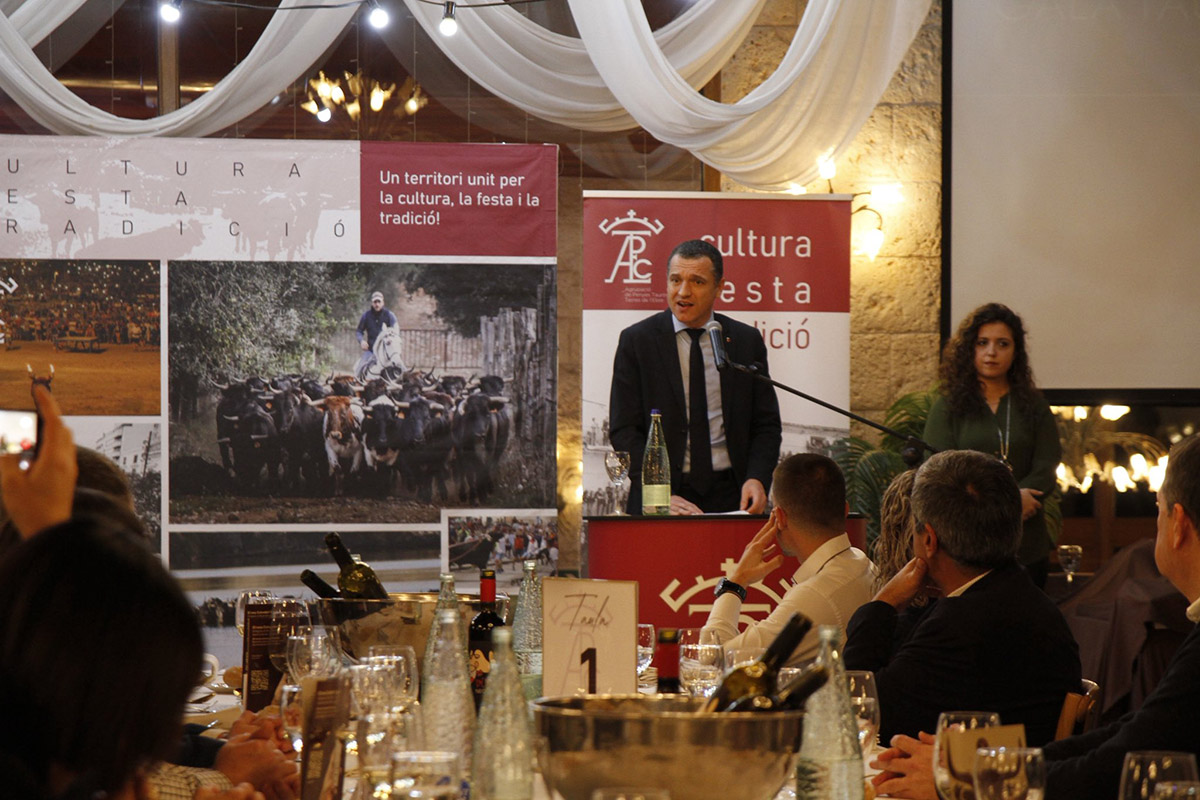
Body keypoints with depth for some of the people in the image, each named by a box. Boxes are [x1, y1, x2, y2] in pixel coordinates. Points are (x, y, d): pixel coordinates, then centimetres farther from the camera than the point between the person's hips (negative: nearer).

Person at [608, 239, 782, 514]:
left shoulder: (747, 341, 11)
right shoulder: (636, 341, 4)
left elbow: (766, 424, 13)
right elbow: (624, 430, -1)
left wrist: (757, 479, -6)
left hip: (730, 495, 2)